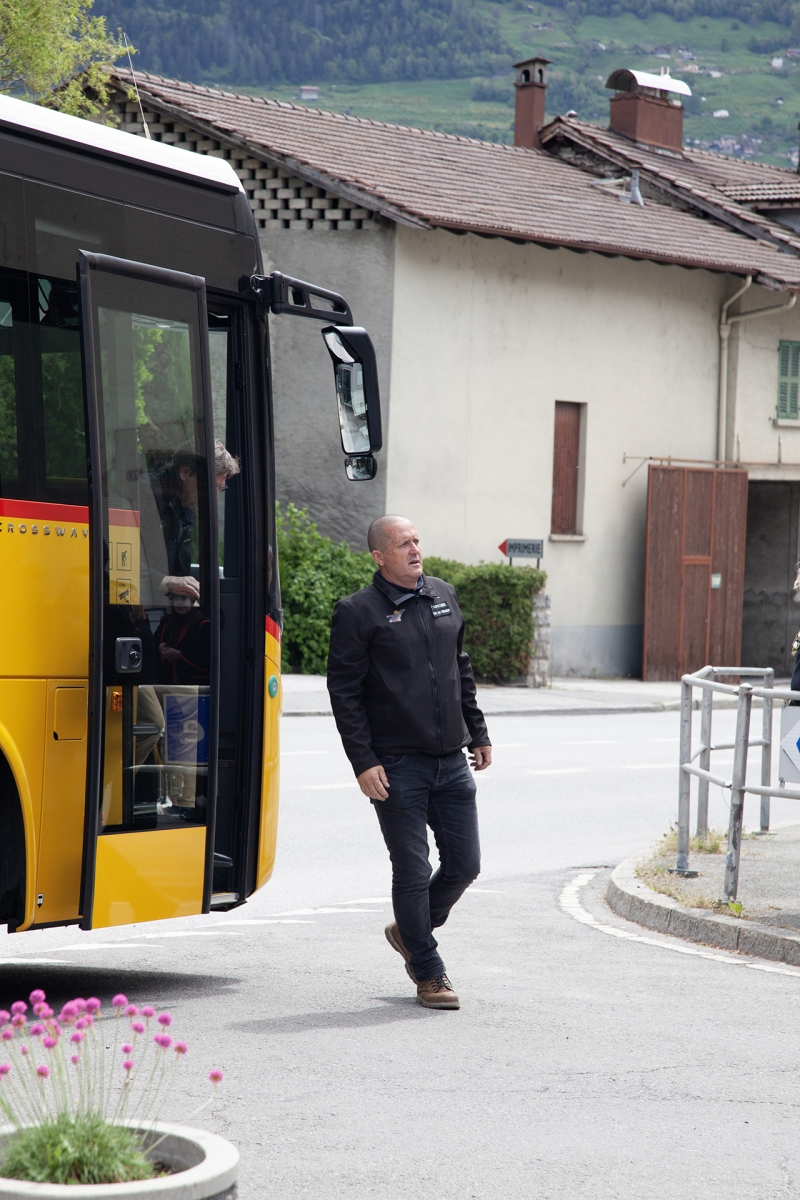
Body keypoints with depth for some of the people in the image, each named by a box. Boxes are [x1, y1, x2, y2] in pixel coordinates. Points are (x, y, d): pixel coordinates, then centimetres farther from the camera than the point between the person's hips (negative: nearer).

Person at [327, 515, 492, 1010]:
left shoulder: (444, 596, 12)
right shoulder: (358, 612, -6)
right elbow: (344, 691, -7)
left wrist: (478, 733, 19)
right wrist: (363, 762, -13)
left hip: (451, 762, 6)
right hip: (397, 765, -6)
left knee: (465, 864, 7)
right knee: (413, 871, -2)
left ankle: (410, 932, 31)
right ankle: (429, 974, 11)